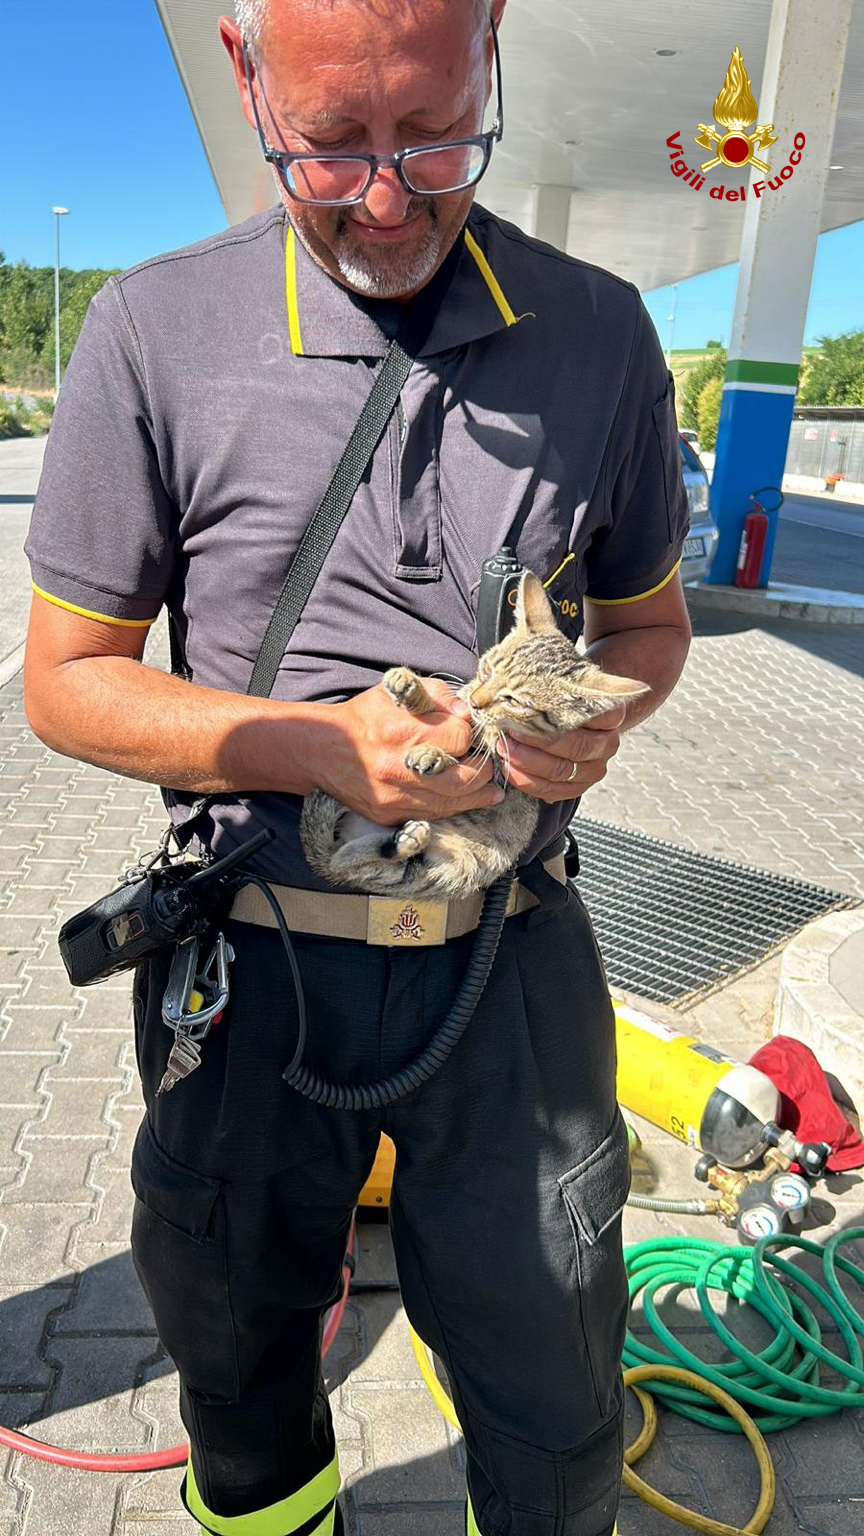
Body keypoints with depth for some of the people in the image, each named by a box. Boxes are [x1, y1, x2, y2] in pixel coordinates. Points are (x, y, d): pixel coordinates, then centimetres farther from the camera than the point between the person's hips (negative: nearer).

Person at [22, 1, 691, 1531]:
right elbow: (67, 678, -4)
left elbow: (647, 614, 11)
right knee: (239, 1374, 24)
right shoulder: (154, 330, -7)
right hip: (251, 958, 0)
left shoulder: (599, 330, 0)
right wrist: (320, 747, -19)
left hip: (513, 956, 1)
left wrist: (601, 711, -13)